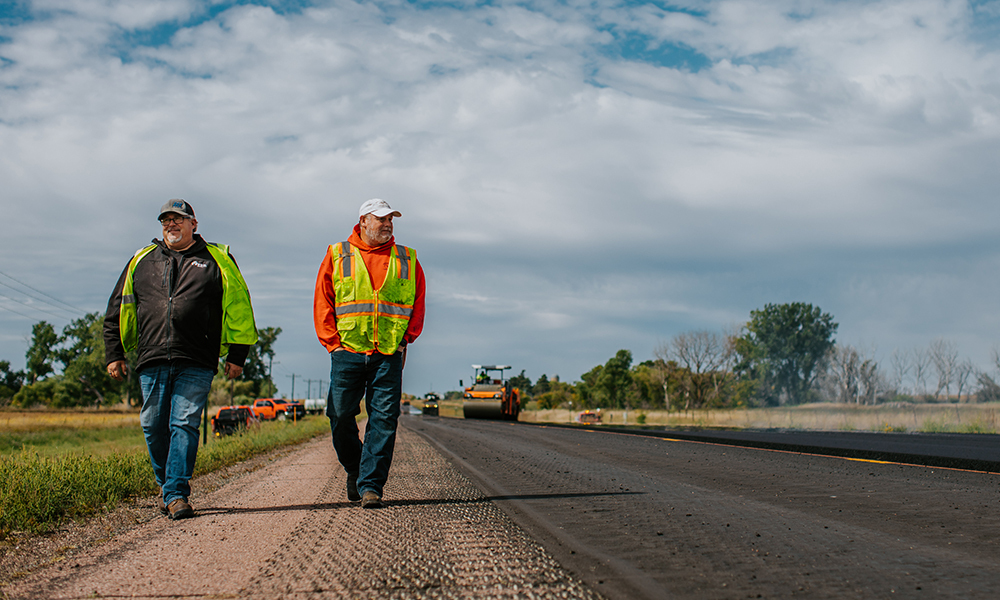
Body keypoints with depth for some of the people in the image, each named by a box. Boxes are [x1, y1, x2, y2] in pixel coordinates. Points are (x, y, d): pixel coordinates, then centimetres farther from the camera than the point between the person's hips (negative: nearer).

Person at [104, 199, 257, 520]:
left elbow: (239, 308, 9)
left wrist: (236, 355, 3)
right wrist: (114, 354, 14)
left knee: (185, 424, -10)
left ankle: (177, 494, -9)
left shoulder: (218, 260, 10)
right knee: (154, 427, 4)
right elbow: (118, 310, 20)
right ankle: (167, 487, 23)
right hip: (152, 361, 3)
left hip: (196, 364, -3)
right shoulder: (142, 261, 17)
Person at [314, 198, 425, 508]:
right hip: (347, 352, 0)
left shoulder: (407, 260, 12)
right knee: (340, 416, 1)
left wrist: (405, 340, 2)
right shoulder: (337, 256, 9)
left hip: (389, 355, 0)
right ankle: (354, 469, 26)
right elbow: (322, 303, 7)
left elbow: (418, 304, 13)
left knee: (384, 420, -6)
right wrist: (333, 343, -1)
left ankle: (371, 485, -2)